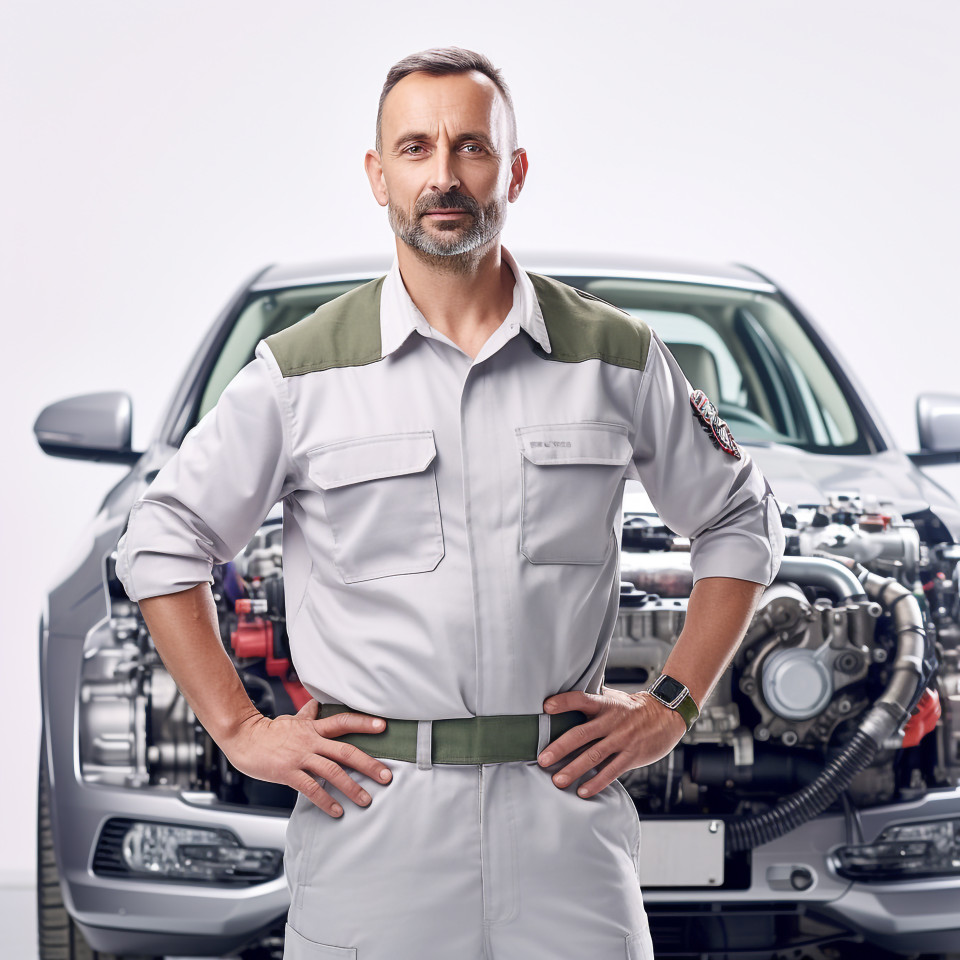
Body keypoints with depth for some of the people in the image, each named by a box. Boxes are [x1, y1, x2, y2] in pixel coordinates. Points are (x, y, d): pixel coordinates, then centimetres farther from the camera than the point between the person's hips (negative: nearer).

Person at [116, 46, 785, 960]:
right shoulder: (301, 369, 2)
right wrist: (240, 731, 2)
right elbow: (161, 543, 9)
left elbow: (740, 523, 16)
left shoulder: (616, 356, 6)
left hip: (564, 807, 1)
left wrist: (671, 705, 7)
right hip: (371, 809, -1)